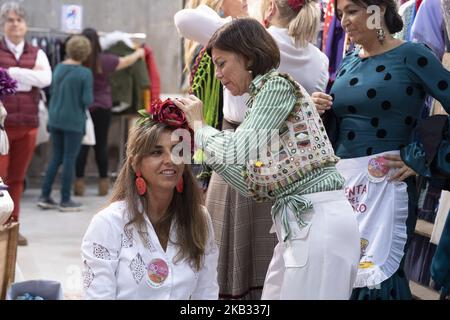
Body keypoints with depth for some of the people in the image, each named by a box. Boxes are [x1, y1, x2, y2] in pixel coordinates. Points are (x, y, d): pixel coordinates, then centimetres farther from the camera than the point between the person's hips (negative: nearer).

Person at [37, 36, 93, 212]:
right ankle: (65, 200, 7)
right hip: (74, 121, -6)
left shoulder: (58, 68, 3)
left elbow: (52, 91, 10)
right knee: (70, 159, 2)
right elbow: (87, 100, -15)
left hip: (55, 119, 6)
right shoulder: (85, 73, -13)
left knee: (56, 158, 15)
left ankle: (45, 196, 14)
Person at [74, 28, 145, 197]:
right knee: (101, 145, 8)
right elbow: (126, 61, 5)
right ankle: (103, 181, 13)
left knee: (81, 146, 4)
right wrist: (138, 53, 23)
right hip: (101, 108, 0)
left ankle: (79, 182, 3)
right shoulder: (103, 60, -10)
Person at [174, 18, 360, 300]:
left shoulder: (277, 85, -6)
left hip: (318, 220, -9)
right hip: (298, 220, 9)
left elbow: (238, 151, -17)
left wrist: (199, 125, 0)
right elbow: (257, 187, 15)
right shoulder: (263, 96, 20)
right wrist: (201, 143, 14)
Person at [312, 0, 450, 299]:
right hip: (340, 178, 7)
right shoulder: (348, 62, 13)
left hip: (384, 182, -7)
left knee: (376, 272, -3)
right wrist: (321, 111, -2)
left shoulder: (411, 56, -8)